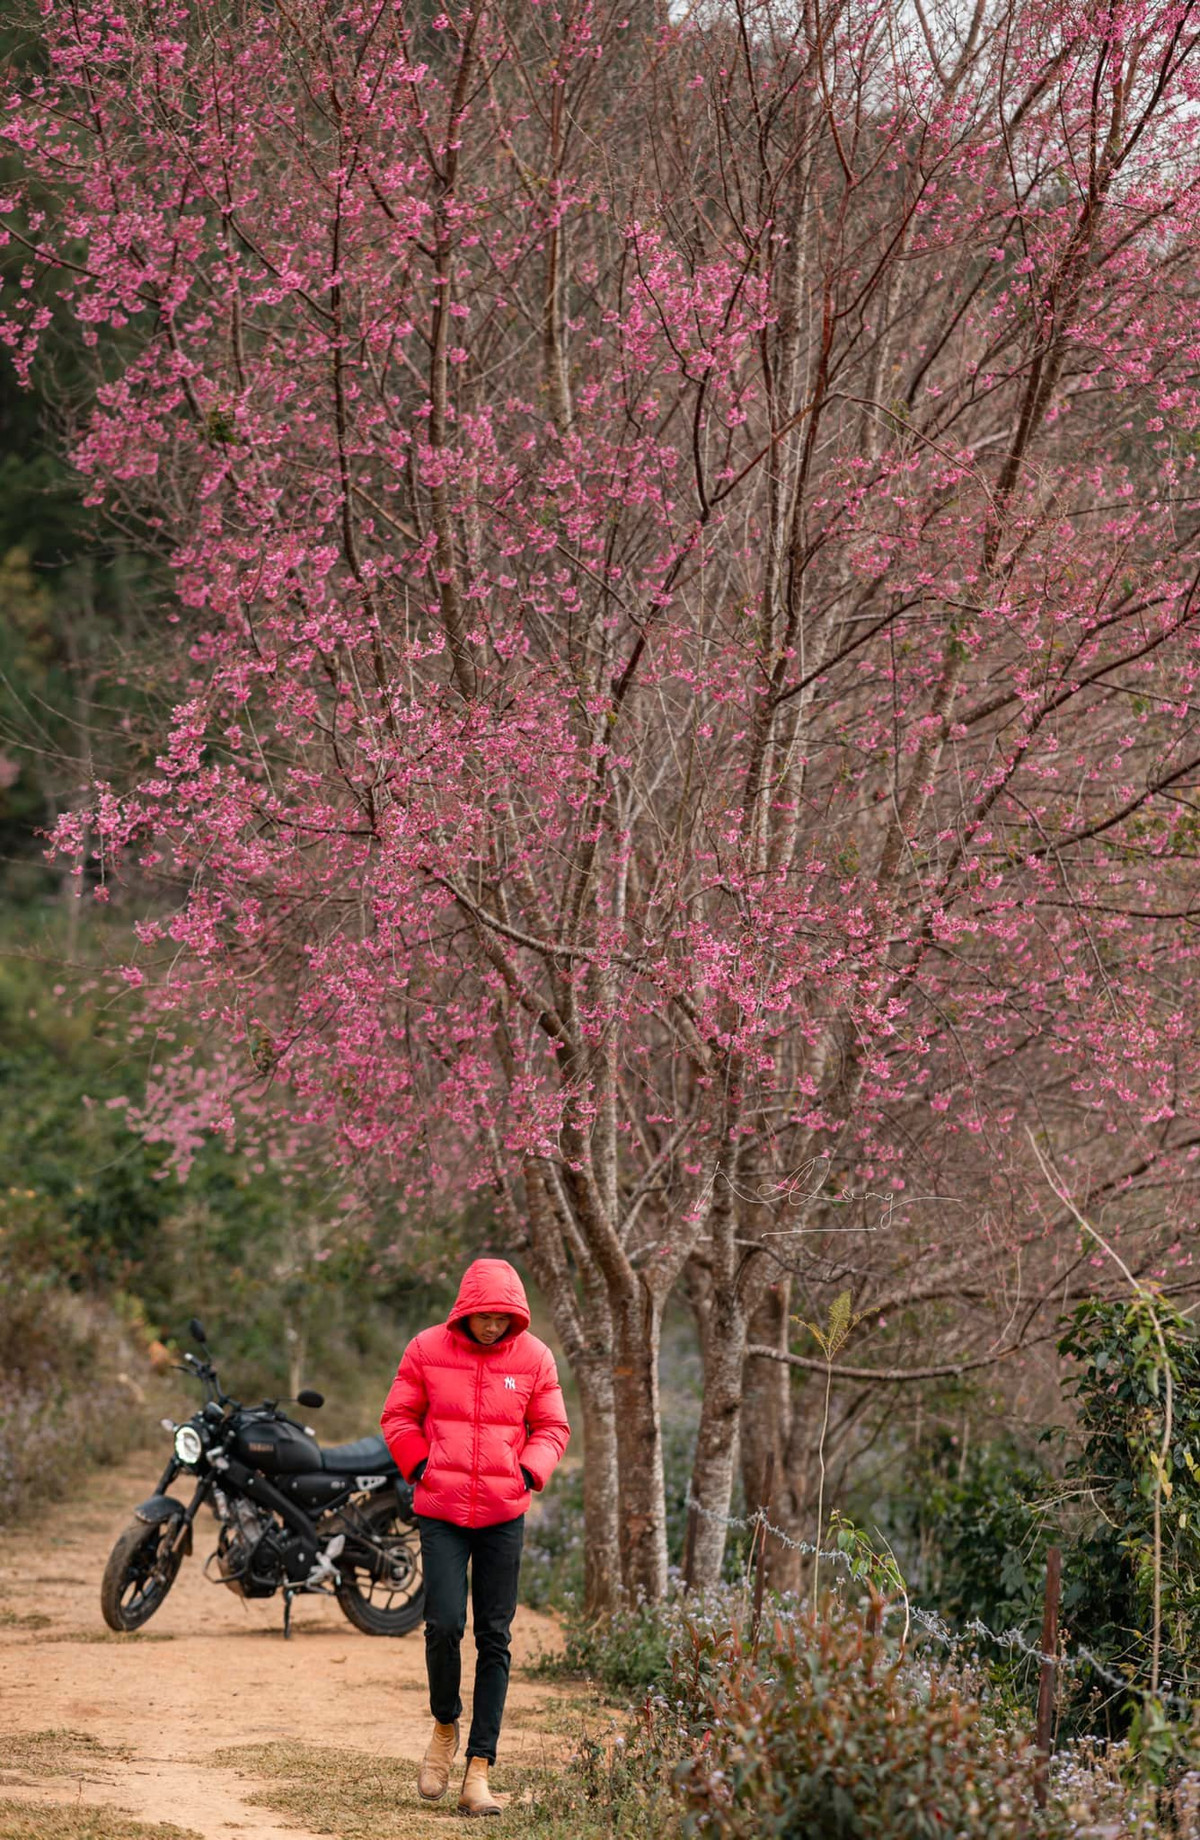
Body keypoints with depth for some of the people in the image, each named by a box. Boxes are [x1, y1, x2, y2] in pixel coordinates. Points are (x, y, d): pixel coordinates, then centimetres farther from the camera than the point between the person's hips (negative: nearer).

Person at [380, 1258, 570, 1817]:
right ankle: (445, 1728, 16)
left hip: (504, 1514, 1)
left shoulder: (534, 1357, 1)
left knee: (494, 1639, 1)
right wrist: (420, 1466, -4)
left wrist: (529, 1472, -6)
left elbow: (552, 1428, 10)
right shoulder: (427, 1350, -1)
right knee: (444, 1625, -13)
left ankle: (478, 1771, 2)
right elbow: (398, 1416, 8)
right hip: (441, 1511, -1)